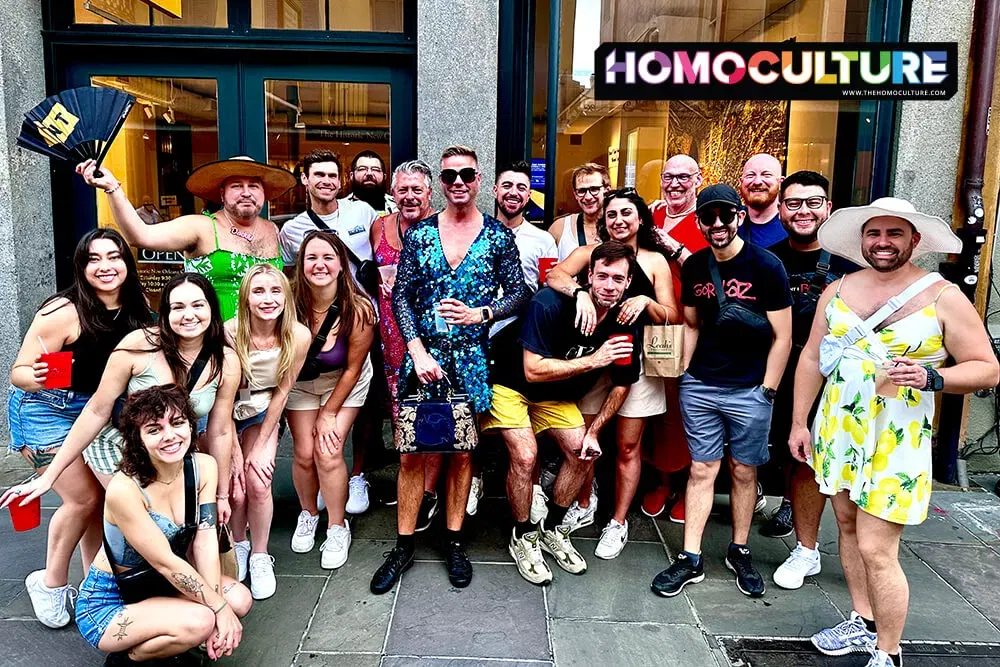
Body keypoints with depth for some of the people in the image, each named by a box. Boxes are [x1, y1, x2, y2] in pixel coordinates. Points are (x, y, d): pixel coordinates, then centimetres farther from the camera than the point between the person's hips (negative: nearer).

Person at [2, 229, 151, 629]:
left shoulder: (136, 307, -8)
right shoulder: (64, 312, -25)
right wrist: (36, 377, -41)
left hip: (95, 410, 5)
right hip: (45, 411, -5)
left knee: (103, 495, 5)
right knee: (83, 499, -6)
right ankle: (51, 583, 17)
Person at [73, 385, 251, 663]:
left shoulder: (204, 467, -11)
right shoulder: (124, 489, -28)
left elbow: (205, 544, -13)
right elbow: (165, 563, -24)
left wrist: (217, 614, -21)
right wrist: (219, 608, -20)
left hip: (157, 586, 6)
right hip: (107, 604, -6)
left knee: (239, 599, -15)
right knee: (198, 621, -28)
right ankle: (126, 658, 1)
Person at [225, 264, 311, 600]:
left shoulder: (298, 336, -23)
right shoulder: (229, 333, -28)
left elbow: (282, 392, -12)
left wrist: (260, 446, -9)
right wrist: (235, 452, -14)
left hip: (262, 413, 1)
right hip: (225, 414, -1)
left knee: (258, 484, -13)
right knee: (232, 489, -9)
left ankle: (260, 557, 12)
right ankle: (238, 546, 23)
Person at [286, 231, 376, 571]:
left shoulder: (358, 309, -28)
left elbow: (352, 369, -16)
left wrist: (329, 414, -10)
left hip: (344, 382, -1)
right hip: (299, 380, 2)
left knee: (329, 452, -10)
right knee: (304, 453, -1)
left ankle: (337, 528, 11)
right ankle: (307, 514, 28)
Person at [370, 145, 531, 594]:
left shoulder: (499, 236, 2)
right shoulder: (420, 234, 4)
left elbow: (518, 294, 4)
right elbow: (401, 297, 1)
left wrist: (480, 313, -13)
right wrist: (418, 351, -10)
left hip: (471, 361, 0)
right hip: (422, 357, 1)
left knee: (461, 452, 10)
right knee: (412, 454, 4)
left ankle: (454, 540, 26)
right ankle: (403, 545, 19)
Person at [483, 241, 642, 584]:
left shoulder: (626, 326, -15)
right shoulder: (550, 304, -32)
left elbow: (622, 385, 0)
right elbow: (533, 371, -34)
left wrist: (594, 430, -6)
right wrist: (592, 361, -36)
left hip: (557, 395, 5)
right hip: (511, 382, -5)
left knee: (583, 452, -4)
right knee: (525, 456, -19)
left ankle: (552, 529, 19)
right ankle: (523, 537, 6)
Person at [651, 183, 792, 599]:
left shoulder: (766, 266, -9)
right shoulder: (694, 267, 4)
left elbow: (782, 336, -6)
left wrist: (767, 391, -7)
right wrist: (683, 375, 9)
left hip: (749, 390, -3)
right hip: (699, 387, 3)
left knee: (743, 472, 10)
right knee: (701, 470, 7)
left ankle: (739, 553, 28)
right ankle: (691, 560, 14)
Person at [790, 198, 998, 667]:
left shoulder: (944, 298, -5)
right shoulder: (839, 290, 6)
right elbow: (811, 357, 9)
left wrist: (930, 377, -23)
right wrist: (799, 423, 8)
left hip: (895, 439, -5)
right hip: (836, 430, 5)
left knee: (876, 549, -6)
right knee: (848, 527, 16)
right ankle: (863, 623, 35)